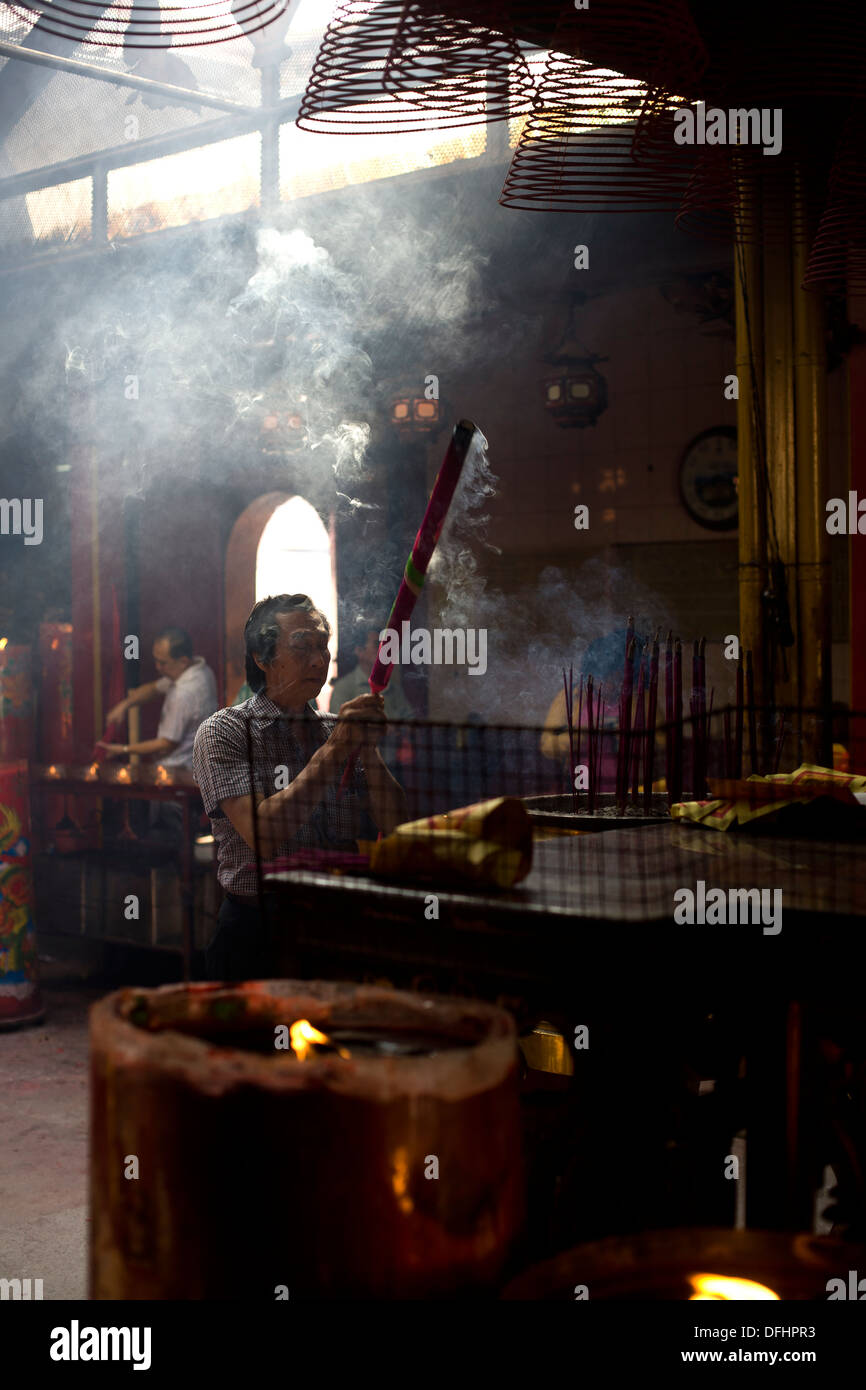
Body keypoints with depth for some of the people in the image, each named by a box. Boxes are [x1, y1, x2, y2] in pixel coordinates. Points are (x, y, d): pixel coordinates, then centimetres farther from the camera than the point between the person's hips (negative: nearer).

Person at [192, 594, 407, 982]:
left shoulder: (338, 731, 15)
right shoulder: (223, 732, -1)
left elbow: (393, 828, 7)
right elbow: (262, 836, -16)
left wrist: (369, 751, -7)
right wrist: (333, 751, -17)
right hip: (258, 931, -4)